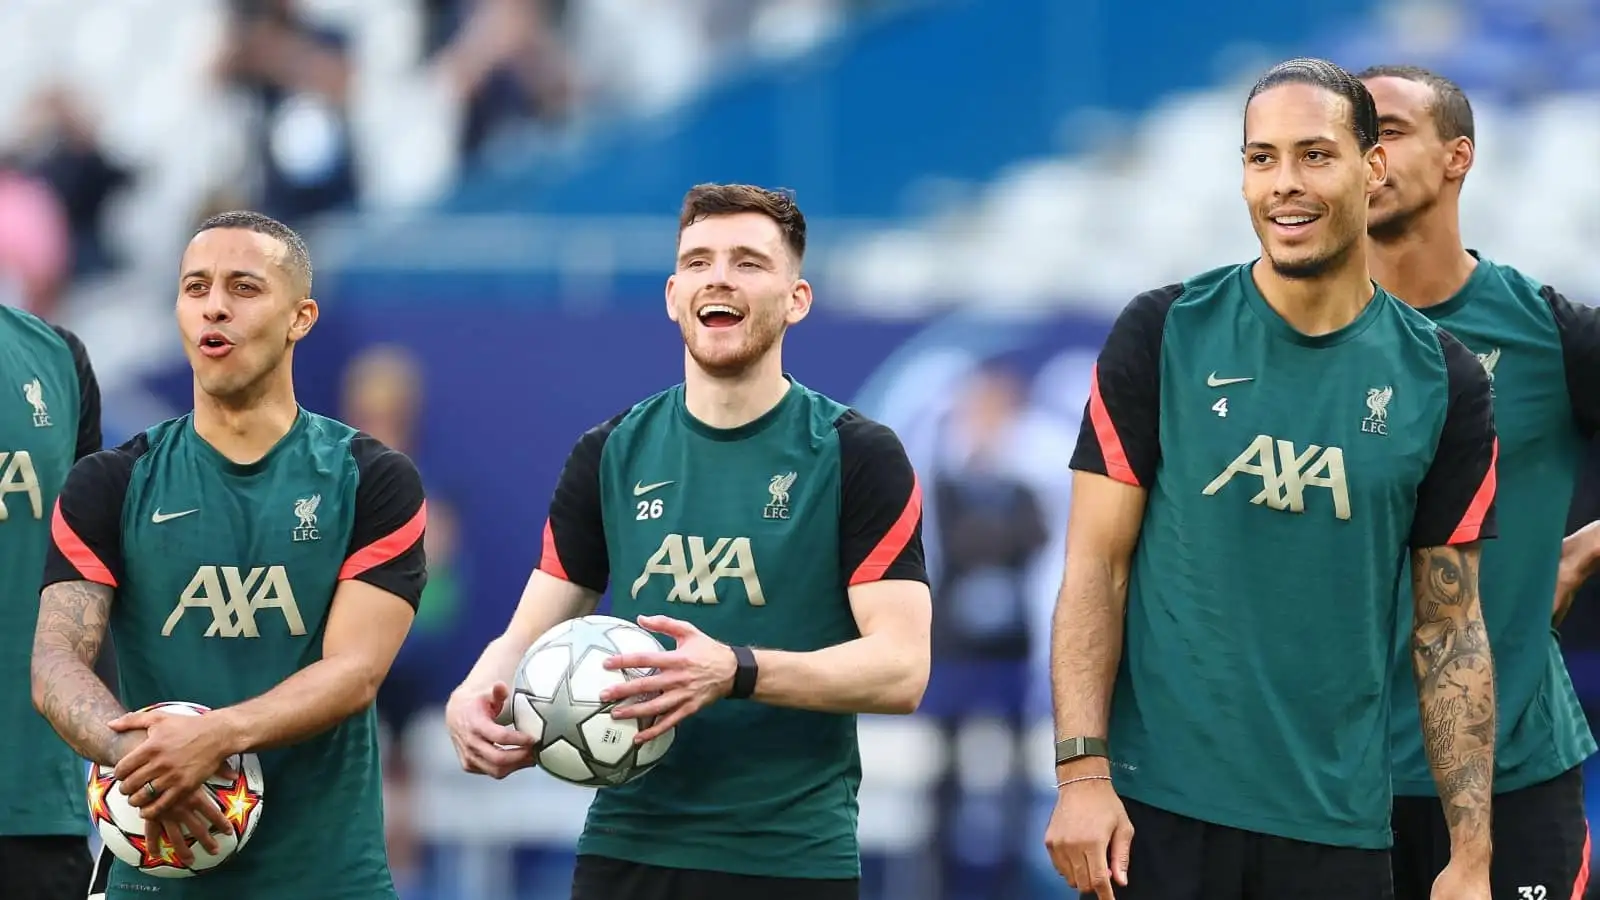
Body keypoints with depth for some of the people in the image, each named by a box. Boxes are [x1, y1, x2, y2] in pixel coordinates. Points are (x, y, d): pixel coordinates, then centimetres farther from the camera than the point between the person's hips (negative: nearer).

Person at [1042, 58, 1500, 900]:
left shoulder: (1444, 380, 3)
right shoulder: (1163, 333, -1)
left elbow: (1451, 627, 5)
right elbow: (1097, 563, -2)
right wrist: (1082, 770, -12)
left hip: (1339, 823, 2)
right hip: (1157, 803, -1)